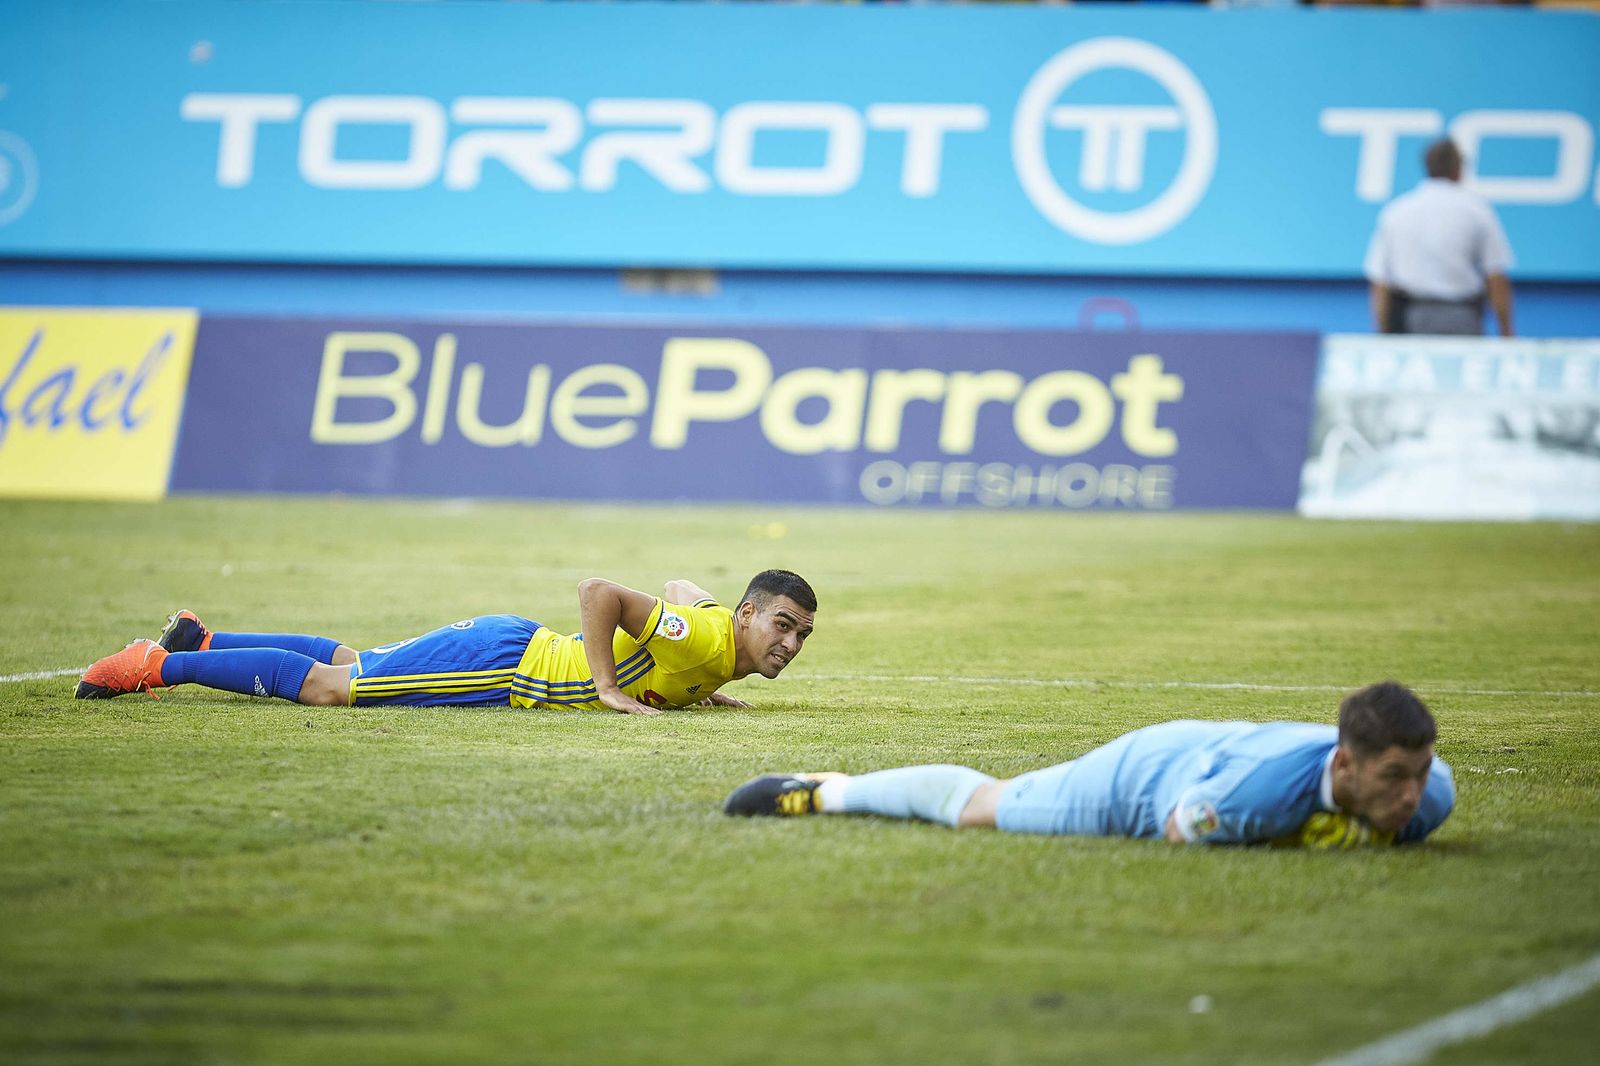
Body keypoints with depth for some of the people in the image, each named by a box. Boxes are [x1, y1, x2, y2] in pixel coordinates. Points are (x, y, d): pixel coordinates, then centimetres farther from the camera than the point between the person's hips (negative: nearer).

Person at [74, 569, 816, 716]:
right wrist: (608, 686, -31)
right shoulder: (707, 642, -27)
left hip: (516, 653, 9)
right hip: (501, 661, -9)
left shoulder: (722, 641, 1)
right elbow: (597, 589, -33)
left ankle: (198, 641, 34)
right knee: (324, 685, -3)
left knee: (349, 665, 22)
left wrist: (696, 691, 14)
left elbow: (678, 589, 24)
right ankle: (158, 663, 5)